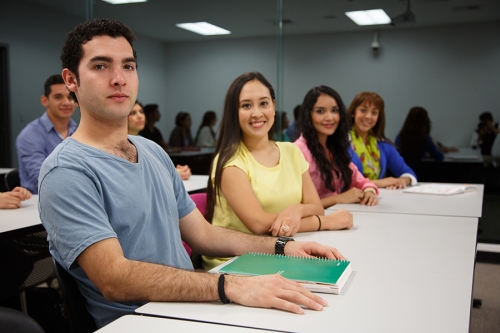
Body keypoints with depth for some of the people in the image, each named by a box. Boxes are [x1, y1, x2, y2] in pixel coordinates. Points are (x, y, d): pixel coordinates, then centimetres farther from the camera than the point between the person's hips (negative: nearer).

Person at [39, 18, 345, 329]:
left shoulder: (154, 152, 10)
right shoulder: (67, 171, -14)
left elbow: (202, 234, 12)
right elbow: (115, 278, -23)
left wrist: (282, 246, 0)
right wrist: (232, 286, -32)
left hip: (190, 309, 7)